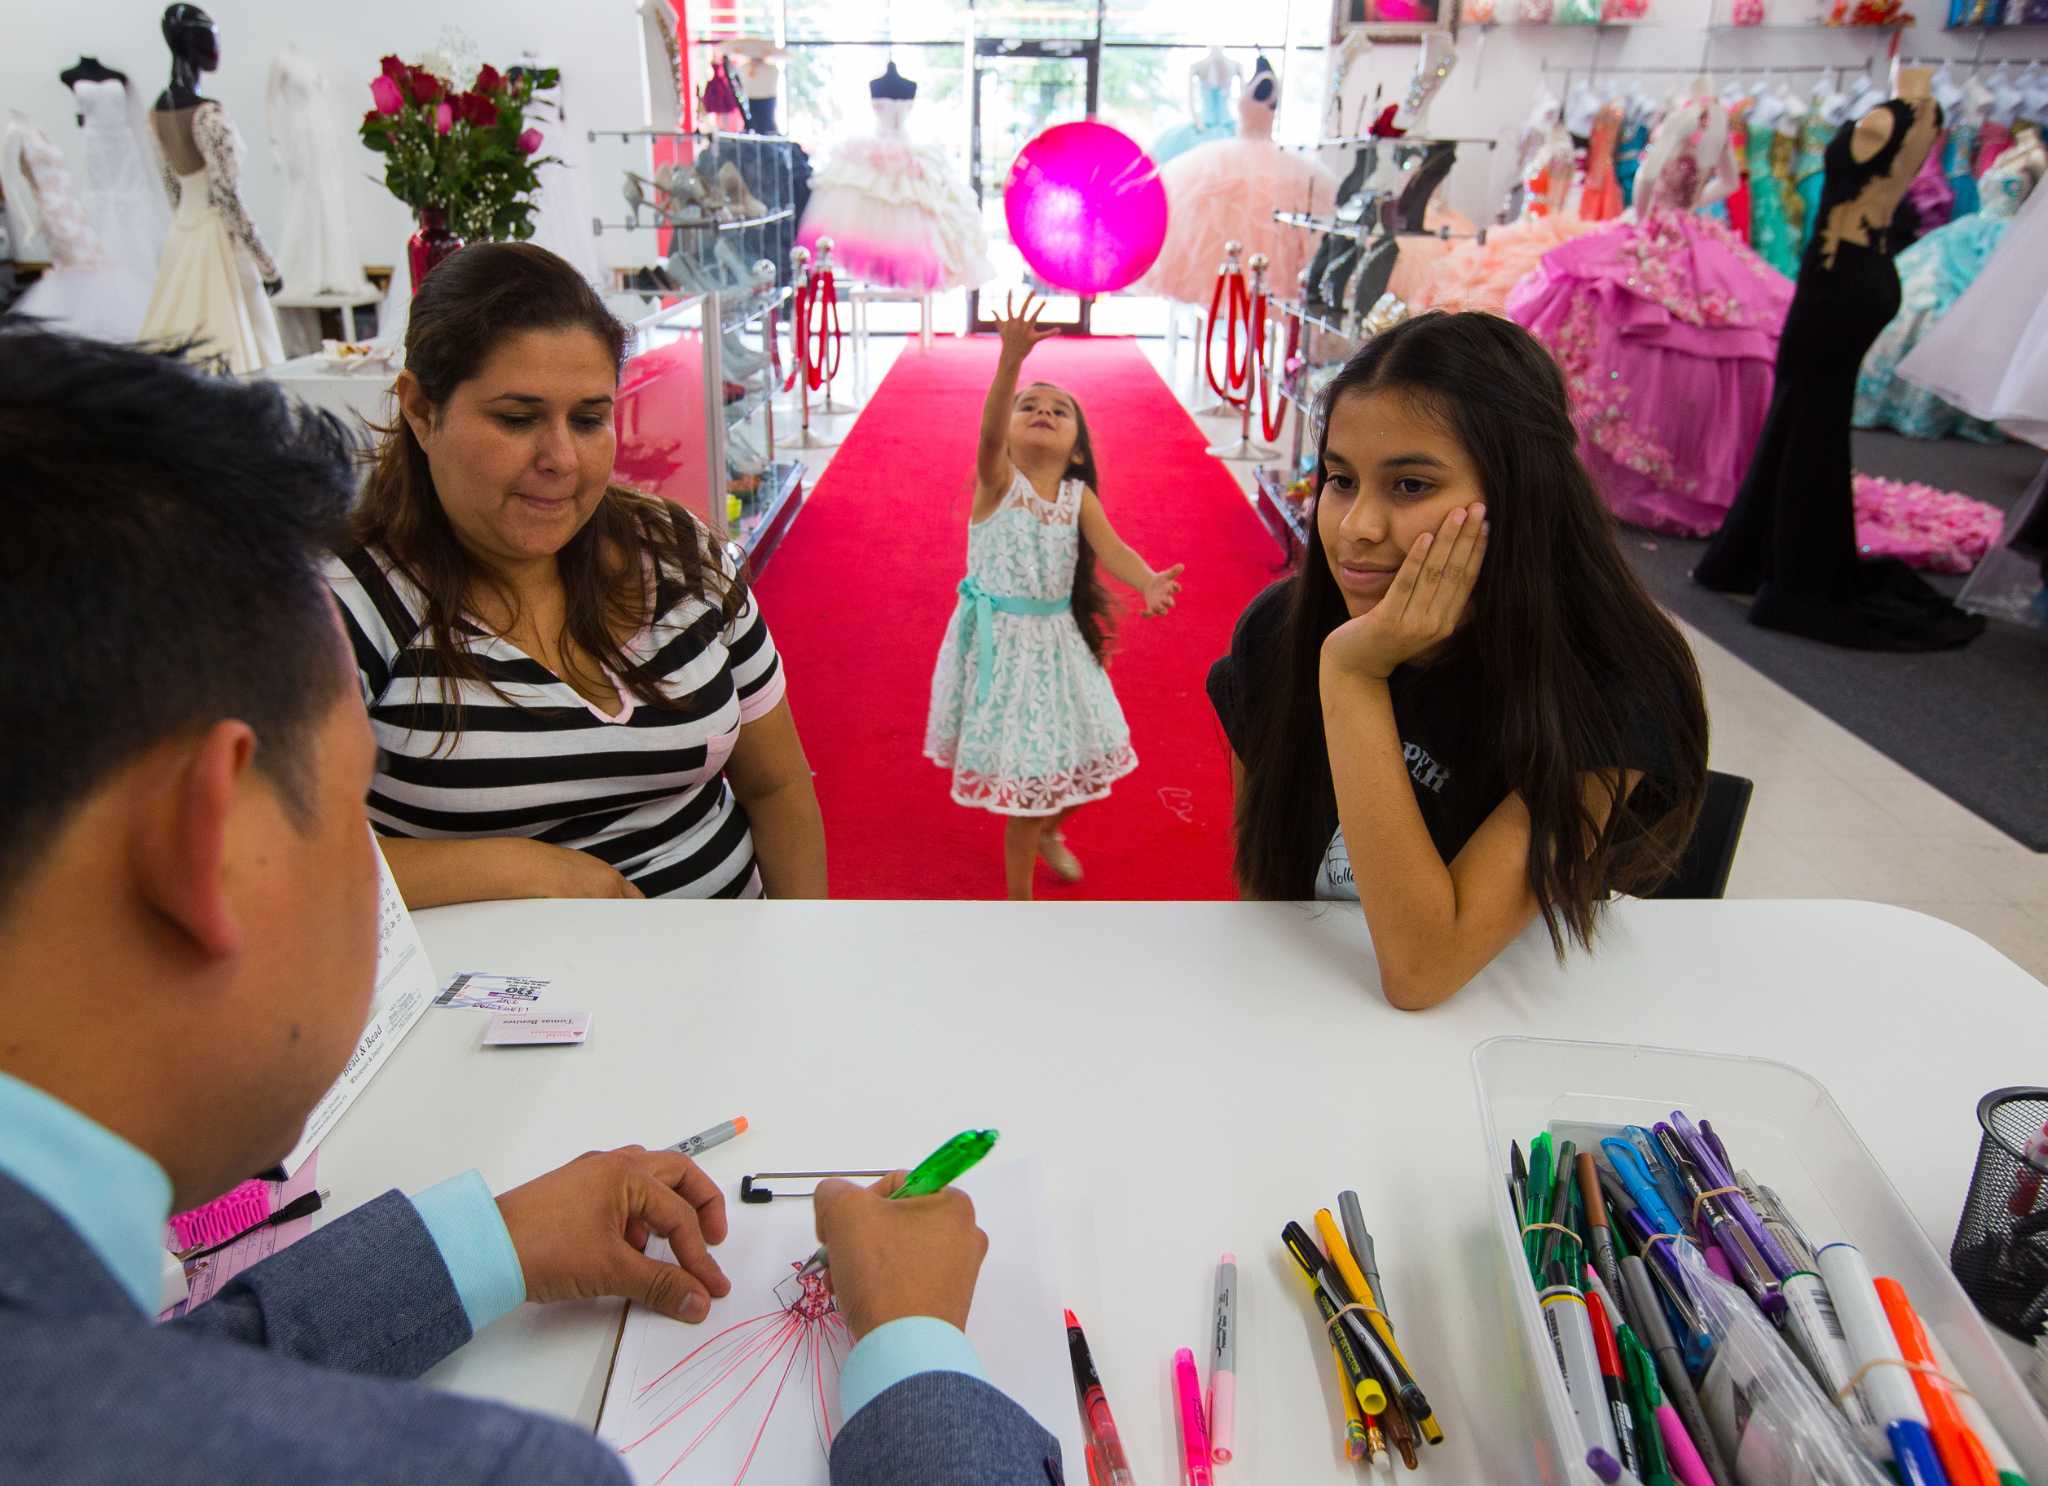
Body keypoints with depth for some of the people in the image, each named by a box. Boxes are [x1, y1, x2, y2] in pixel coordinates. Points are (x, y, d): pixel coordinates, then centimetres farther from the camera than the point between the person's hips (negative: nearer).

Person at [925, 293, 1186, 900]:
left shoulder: (1079, 496, -3)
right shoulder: (997, 480, -11)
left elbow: (1110, 548, -19)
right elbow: (988, 431, -31)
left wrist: (1148, 581, -40)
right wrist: (1011, 359, -48)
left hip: (1055, 639, 4)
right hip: (999, 639, -4)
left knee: (1066, 753, 15)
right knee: (1023, 766, 2)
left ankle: (1048, 830, 50)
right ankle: (1019, 899, 21)